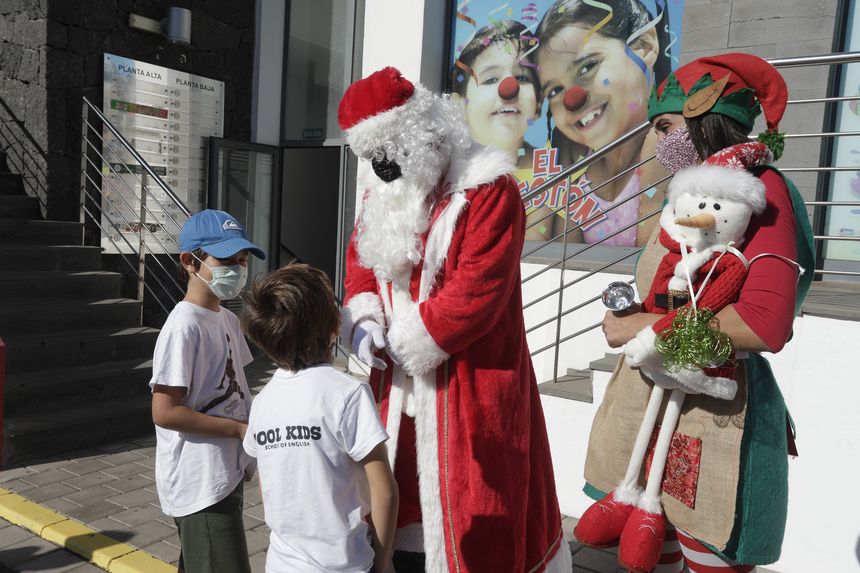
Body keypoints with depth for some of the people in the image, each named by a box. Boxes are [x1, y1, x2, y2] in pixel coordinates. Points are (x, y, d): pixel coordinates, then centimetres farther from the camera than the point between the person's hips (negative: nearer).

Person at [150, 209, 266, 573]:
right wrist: (241, 429, -20)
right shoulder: (184, 326, -20)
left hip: (225, 474, 9)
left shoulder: (227, 319, 8)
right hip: (200, 484, -9)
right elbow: (165, 412, -23)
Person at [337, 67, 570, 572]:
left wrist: (404, 341, -15)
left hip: (468, 386, -7)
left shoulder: (488, 190, -17)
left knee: (470, 519, 4)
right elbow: (361, 260, 15)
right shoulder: (383, 191, 7)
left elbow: (475, 293, -23)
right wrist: (362, 319, -5)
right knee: (401, 495, 18)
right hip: (399, 386, 7)